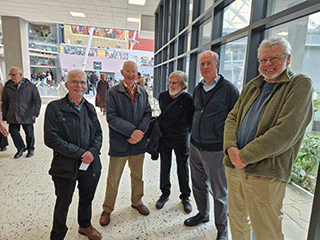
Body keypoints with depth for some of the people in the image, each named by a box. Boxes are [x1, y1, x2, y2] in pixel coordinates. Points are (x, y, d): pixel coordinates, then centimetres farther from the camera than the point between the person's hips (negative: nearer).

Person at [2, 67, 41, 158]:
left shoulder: (30, 86, -2)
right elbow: (4, 102, 13)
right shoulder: (8, 86, 7)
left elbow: (37, 100, -1)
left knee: (29, 133, 7)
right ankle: (20, 148, 26)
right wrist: (4, 116, 10)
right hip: (12, 116, 3)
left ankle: (30, 149, 29)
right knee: (13, 132, 4)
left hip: (27, 116, -3)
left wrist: (35, 113, -9)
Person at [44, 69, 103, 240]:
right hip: (66, 166, -4)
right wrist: (80, 153, -19)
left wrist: (93, 151, -12)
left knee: (87, 199, 22)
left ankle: (85, 226, 49)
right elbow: (51, 138, -15)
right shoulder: (55, 108, -9)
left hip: (91, 165, 4)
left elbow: (98, 132, 8)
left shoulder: (89, 108, 6)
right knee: (63, 203, 14)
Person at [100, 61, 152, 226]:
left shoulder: (143, 93, 7)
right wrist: (132, 131, -20)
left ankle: (137, 202, 43)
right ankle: (107, 210, 31)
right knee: (113, 181, 10)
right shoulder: (112, 92, -6)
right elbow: (111, 118, -13)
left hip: (138, 144, 4)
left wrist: (140, 131, -13)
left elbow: (147, 114, 4)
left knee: (137, 177, 20)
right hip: (119, 144, -3)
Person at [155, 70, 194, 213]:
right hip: (164, 138, 3)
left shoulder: (188, 99, -14)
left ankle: (185, 197, 30)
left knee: (183, 169, 10)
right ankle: (165, 194, 34)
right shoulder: (163, 96, -1)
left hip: (181, 140, -3)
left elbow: (193, 120, -2)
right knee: (164, 168, 14)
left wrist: (185, 131, -2)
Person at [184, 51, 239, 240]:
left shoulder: (229, 89, -11)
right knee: (199, 186, 20)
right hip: (195, 146, 6)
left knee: (220, 192, 10)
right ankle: (203, 214, 44)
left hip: (216, 150, -6)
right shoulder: (198, 89, 9)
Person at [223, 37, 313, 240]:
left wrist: (245, 156, -16)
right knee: (237, 222, 21)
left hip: (265, 174, -5)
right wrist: (231, 147, -11)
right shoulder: (252, 87, 14)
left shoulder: (301, 84, -5)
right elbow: (232, 118, 9)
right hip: (234, 167, 6)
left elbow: (285, 132, -17)